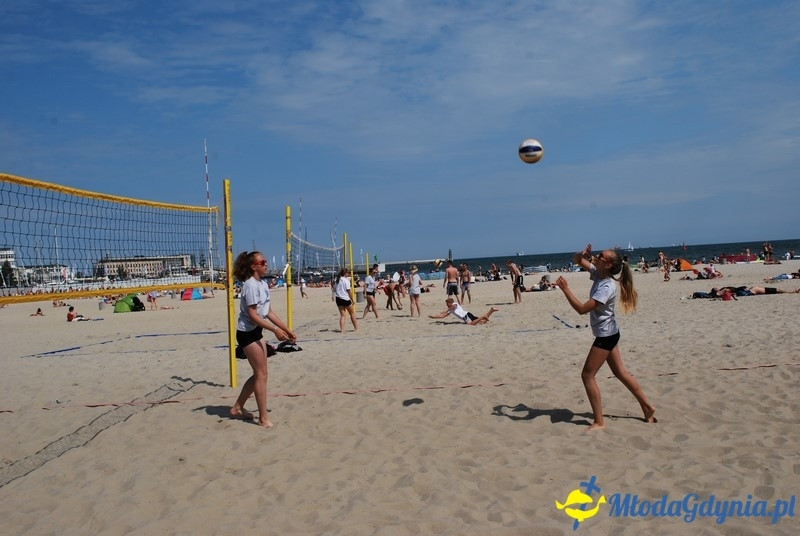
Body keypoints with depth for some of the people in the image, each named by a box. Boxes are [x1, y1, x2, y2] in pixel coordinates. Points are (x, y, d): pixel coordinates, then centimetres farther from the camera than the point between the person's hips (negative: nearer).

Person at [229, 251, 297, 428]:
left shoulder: (263, 283, 10)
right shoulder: (251, 285, -18)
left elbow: (268, 312, 14)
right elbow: (252, 315, -22)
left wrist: (286, 329, 11)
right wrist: (275, 330, -24)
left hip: (256, 332, 9)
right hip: (247, 333, -9)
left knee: (259, 374, 15)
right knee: (262, 374, -5)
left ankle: (237, 408, 27)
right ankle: (263, 418, 4)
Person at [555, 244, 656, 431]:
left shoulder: (607, 287, -25)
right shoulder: (598, 274, 0)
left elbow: (582, 309, -30)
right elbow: (577, 260, 12)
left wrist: (565, 289, -29)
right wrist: (583, 254, -10)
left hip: (605, 335, -10)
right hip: (609, 333, 10)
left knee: (587, 375, -5)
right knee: (620, 373, 18)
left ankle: (599, 422, 1)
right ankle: (647, 407, 29)